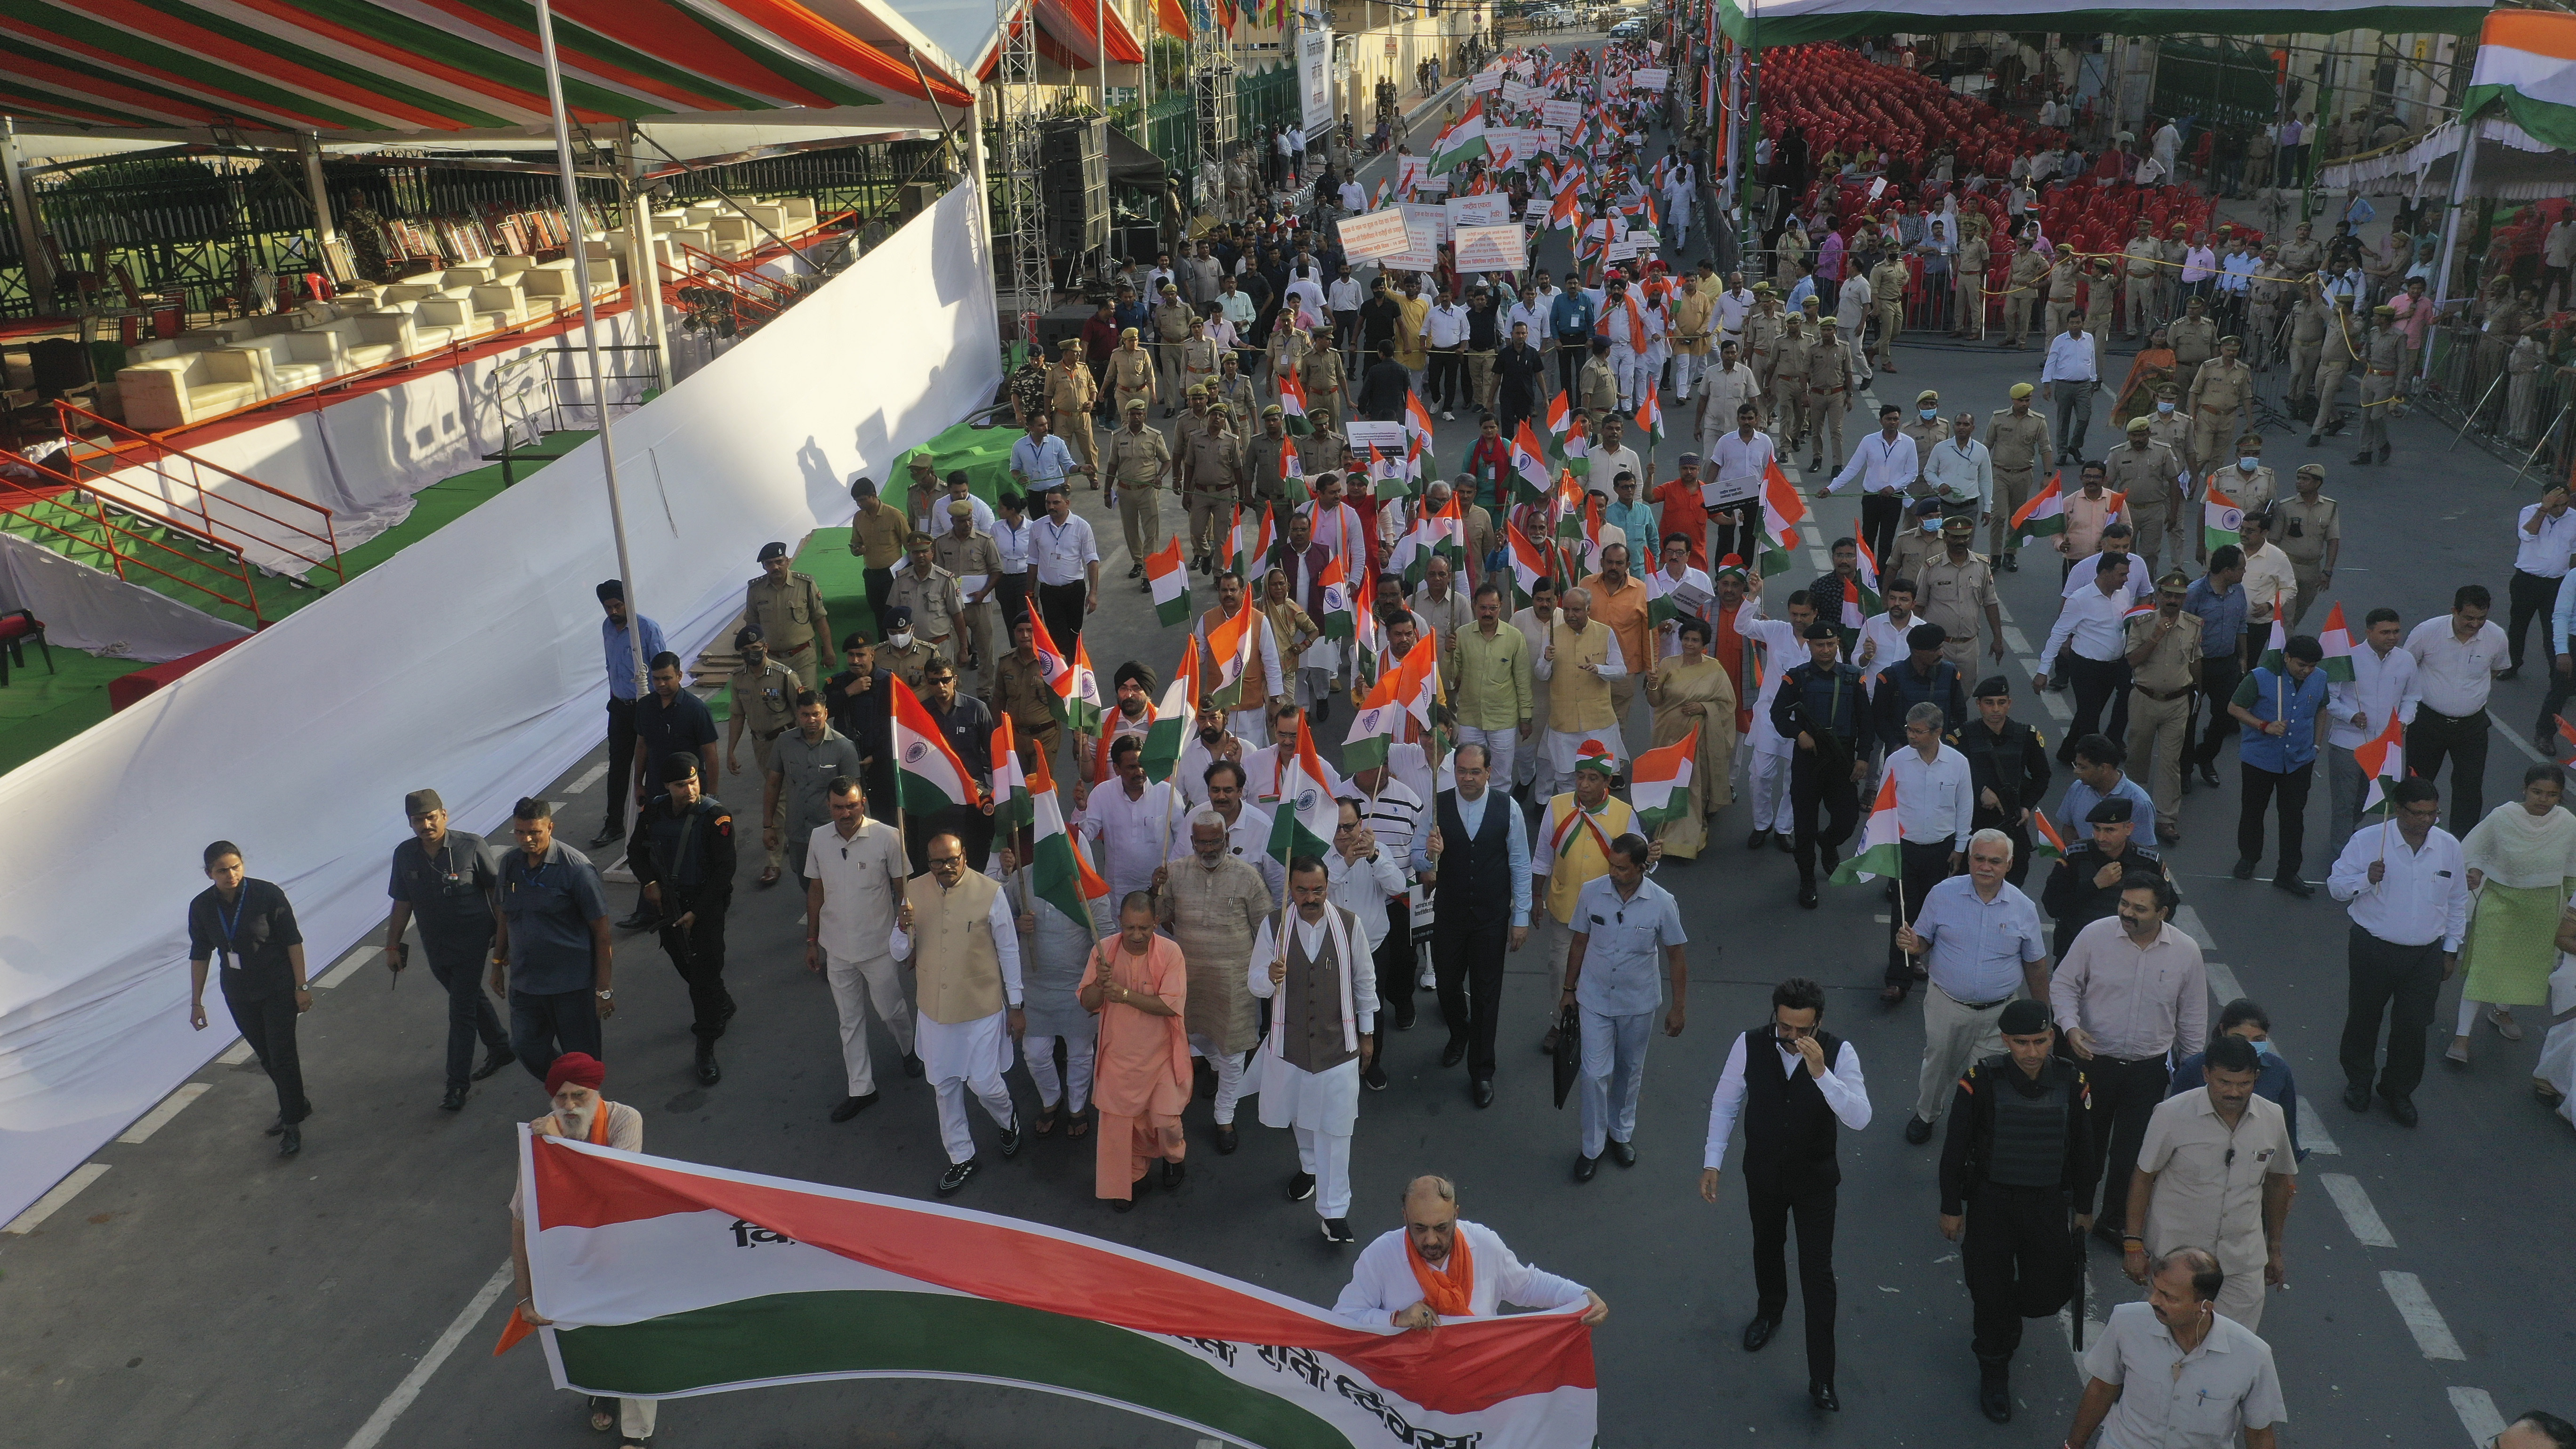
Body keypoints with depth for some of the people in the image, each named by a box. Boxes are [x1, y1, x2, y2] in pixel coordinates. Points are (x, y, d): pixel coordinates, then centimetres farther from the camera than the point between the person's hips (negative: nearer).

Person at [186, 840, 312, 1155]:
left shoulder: (268, 895, -17)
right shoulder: (201, 907, -6)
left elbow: (293, 941, -11)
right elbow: (200, 955, 5)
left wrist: (301, 987, -11)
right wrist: (196, 1002, 7)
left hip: (277, 990, -4)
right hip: (238, 995, 5)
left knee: (282, 1054, -5)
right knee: (265, 1055, 16)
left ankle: (292, 1125, 4)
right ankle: (296, 1104, 36)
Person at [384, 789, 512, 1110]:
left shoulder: (471, 847, -15)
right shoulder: (405, 855, -3)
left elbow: (496, 891, -7)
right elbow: (402, 903, 6)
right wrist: (392, 945, 7)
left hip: (471, 941, -5)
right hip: (434, 945, 5)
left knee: (461, 1011, -4)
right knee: (471, 999, 20)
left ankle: (458, 1085, 2)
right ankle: (500, 1049, 41)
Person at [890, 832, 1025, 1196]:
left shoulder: (990, 893, -16)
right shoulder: (915, 890, -7)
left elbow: (1009, 951, -7)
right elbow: (898, 954, -1)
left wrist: (1015, 1006, -3)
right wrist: (903, 930, -25)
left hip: (982, 1009, -4)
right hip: (935, 1010, 4)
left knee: (984, 1084, 4)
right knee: (945, 1086, 15)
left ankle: (1007, 1120, 40)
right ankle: (962, 1158, 34)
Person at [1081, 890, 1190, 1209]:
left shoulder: (1170, 951, -16)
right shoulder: (1104, 950, -8)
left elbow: (1172, 1005, -22)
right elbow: (1088, 1003, -4)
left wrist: (1125, 994, -28)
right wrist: (1100, 983, -25)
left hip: (1161, 1053, -2)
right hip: (1118, 1053, 2)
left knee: (1166, 1122, 1)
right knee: (1118, 1122, 9)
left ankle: (1174, 1155, 37)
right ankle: (1128, 1178, 34)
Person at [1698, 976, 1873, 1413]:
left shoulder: (1839, 1053, -22)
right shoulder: (1750, 1045, -19)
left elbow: (1860, 1118, -30)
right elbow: (1725, 1103, -6)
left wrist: (1820, 1072, -43)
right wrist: (1712, 1162, -7)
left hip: (1815, 1179, -2)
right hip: (1763, 1173, 2)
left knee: (1818, 1273, 1)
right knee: (1767, 1246, 26)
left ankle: (1821, 1380, 12)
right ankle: (1769, 1311, 57)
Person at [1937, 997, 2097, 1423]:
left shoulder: (2072, 1081, -9)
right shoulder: (1980, 1081, -18)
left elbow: (2084, 1149, 5)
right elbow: (1956, 1148, -9)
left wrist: (2084, 1206, 12)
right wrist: (1951, 1207, -5)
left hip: (2049, 1201, 2)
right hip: (1991, 1201, -2)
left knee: (2048, 1295, 7)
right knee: (1992, 1290, 6)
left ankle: (2006, 1316, 44)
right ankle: (1994, 1375, 31)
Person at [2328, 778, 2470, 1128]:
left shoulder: (2449, 847, -2)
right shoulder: (2367, 841, -12)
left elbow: (2458, 902, 10)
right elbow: (2335, 885, -6)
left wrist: (2451, 950, 12)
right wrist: (2367, 879, -26)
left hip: (2426, 955, 2)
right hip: (2374, 950, -2)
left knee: (2413, 1026, 7)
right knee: (2364, 1019, 14)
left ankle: (2399, 1091, 30)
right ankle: (2358, 1081, 37)